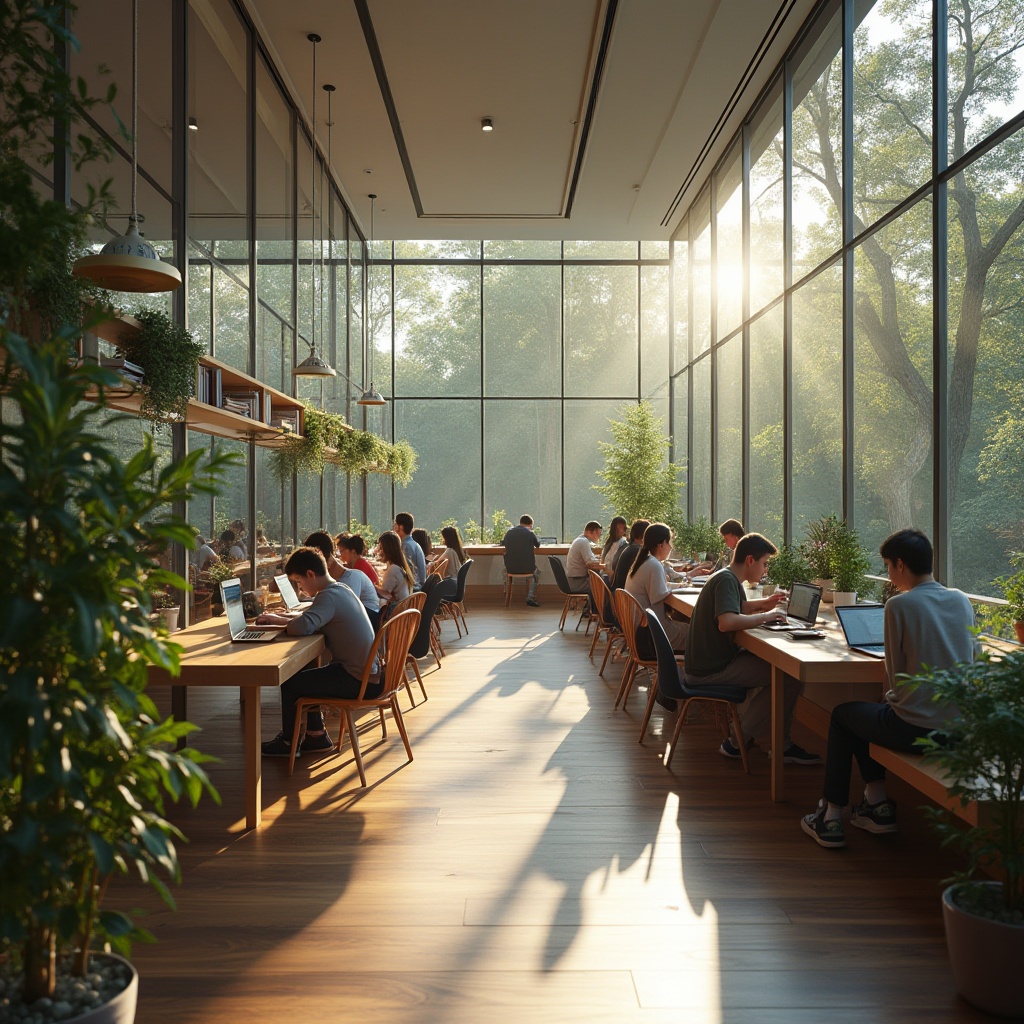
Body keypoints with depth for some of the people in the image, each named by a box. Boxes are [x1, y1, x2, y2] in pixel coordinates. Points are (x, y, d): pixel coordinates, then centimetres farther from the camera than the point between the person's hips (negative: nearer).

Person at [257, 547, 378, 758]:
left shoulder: (329, 596, -20)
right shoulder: (341, 590, 10)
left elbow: (301, 627, -34)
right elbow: (312, 620, 19)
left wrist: (280, 621, -12)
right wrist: (279, 618, 6)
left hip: (358, 681, -10)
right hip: (368, 673, 10)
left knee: (289, 683, 0)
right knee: (303, 676, 21)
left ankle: (288, 742, 19)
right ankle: (316, 735, 27)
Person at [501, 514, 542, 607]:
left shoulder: (509, 532, 3)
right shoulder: (530, 533, -8)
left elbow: (503, 544, 22)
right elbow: (538, 545, 10)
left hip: (510, 568, 3)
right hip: (527, 568, -3)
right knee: (537, 572, 30)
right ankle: (530, 598, 20)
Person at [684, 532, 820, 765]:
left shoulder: (727, 578, 15)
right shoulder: (726, 580, -16)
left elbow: (735, 607, 34)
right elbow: (726, 622, -33)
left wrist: (763, 603, 15)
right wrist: (765, 616, -19)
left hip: (709, 663, 11)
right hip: (711, 670, -11)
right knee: (791, 677, -12)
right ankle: (739, 741, -3)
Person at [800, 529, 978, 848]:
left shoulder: (899, 605, -14)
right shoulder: (962, 601, 3)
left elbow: (896, 675, -8)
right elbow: (974, 657, 16)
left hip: (915, 730, -6)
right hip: (961, 729, 6)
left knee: (842, 714, 20)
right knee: (876, 711, 30)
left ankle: (832, 816, 22)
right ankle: (877, 803, 28)